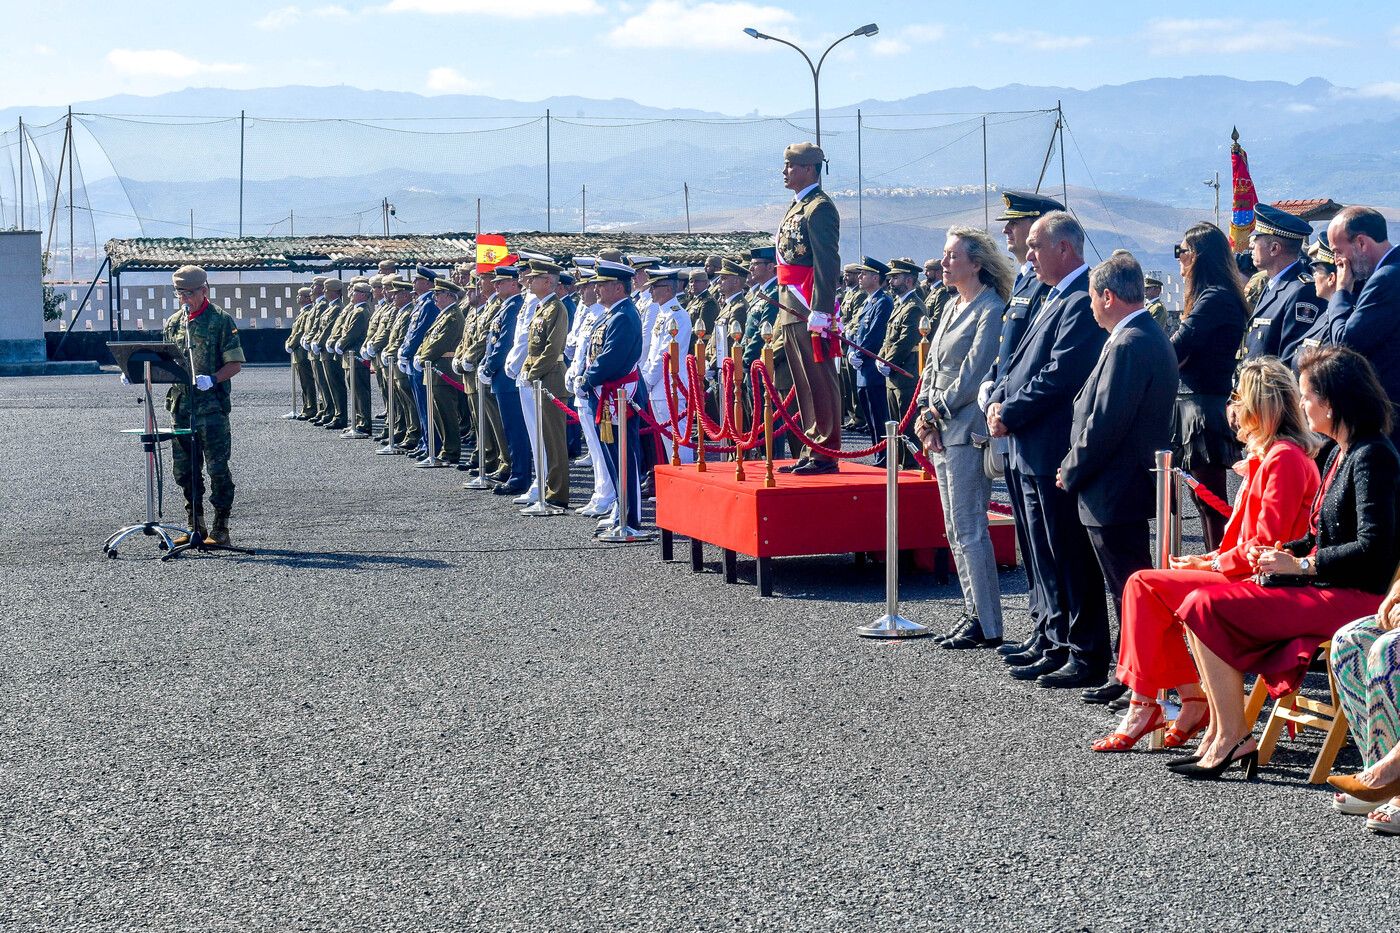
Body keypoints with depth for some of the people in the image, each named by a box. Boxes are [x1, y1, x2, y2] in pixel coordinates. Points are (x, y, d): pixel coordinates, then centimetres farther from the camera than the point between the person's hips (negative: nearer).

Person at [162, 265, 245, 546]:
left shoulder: (221, 321, -3)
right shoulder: (173, 323, 15)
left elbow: (235, 364, -6)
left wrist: (212, 379, -22)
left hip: (212, 405, -6)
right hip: (181, 404, 6)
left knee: (217, 468, -5)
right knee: (184, 470, 9)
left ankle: (220, 529, 1)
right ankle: (195, 528, 18)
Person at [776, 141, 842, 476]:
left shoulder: (820, 208, -11)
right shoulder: (796, 208, 20)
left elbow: (827, 263, -19)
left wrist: (819, 312, -24)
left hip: (810, 312, -10)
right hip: (792, 311, 10)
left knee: (819, 381, -6)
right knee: (804, 383, 12)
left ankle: (826, 453, -4)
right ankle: (810, 450, 17)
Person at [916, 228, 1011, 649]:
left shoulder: (991, 310, -11)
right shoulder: (951, 307, 17)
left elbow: (973, 373, -15)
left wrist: (937, 410, -10)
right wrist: (925, 413, 4)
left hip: (967, 429, -9)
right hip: (941, 431, 9)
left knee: (969, 529, -8)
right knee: (956, 530, 11)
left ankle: (987, 626, -4)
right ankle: (974, 612, 17)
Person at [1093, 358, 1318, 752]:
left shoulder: (1285, 459, -16)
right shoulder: (1267, 456, 17)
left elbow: (1266, 544, -20)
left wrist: (1212, 563, -9)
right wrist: (1212, 558, 5)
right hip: (1244, 575, 10)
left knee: (1145, 586, -14)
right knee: (1145, 585, 4)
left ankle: (1144, 707, -7)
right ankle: (1193, 700, 1)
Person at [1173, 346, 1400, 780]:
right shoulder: (1341, 454, 16)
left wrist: (1299, 564, -16)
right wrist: (1277, 554, 4)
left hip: (1352, 597, -10)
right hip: (1322, 588, 10)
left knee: (1207, 607, -17)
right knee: (1203, 604, 1)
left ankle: (1234, 737, -9)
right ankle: (1223, 736, -3)